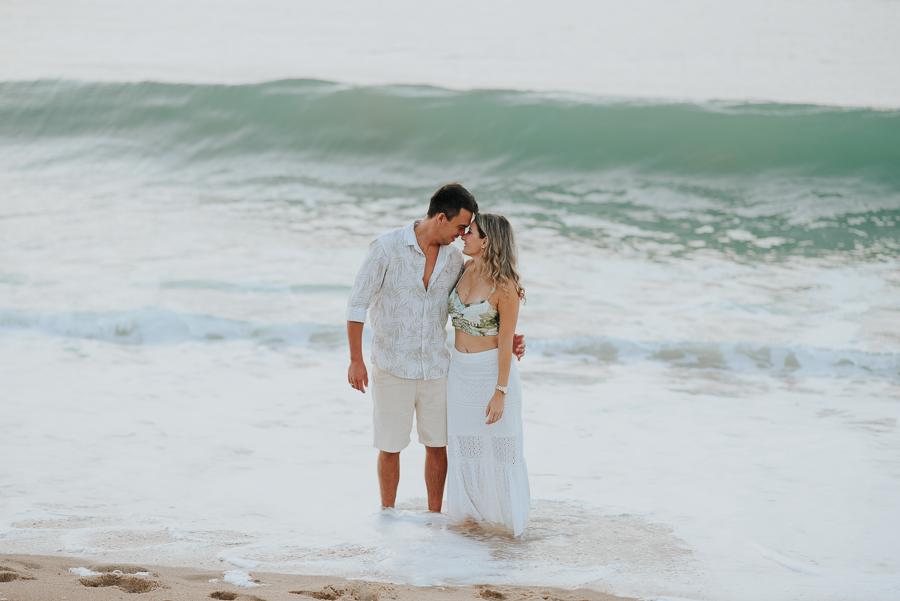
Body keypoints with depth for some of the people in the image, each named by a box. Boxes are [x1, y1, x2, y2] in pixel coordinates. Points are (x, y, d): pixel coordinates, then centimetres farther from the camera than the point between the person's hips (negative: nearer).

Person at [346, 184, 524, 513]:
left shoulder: (453, 258, 0)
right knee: (390, 446, 5)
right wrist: (356, 360, -14)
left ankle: (434, 516, 22)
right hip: (392, 367, -4)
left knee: (437, 445, 8)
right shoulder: (387, 247, -15)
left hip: (435, 367, 4)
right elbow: (357, 303, -12)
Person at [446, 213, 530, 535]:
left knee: (497, 445, 6)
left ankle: (505, 512, 22)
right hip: (460, 371, 6)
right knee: (464, 445, 12)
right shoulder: (465, 269, -2)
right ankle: (470, 508, 27)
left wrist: (500, 392, -16)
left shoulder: (505, 287, -21)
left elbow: (506, 342, -17)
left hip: (493, 371, -6)